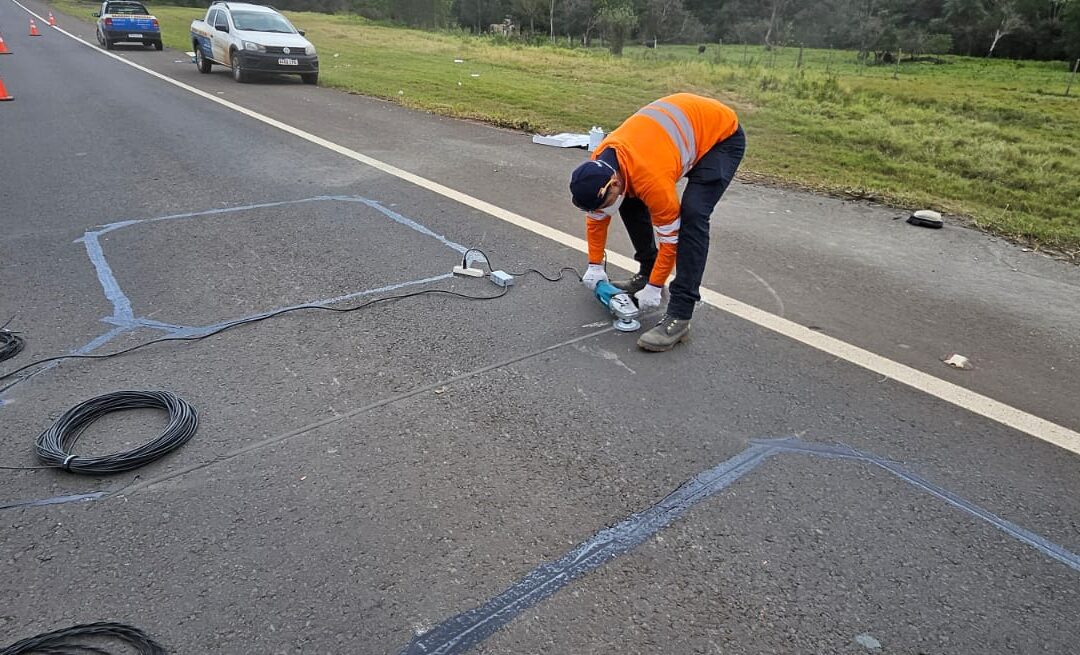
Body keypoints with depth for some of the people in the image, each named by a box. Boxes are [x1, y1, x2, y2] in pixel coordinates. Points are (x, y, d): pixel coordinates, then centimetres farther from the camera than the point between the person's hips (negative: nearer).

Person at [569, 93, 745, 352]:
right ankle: (646, 273, 17)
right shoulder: (597, 167, -16)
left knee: (692, 216, -26)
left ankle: (680, 315, -24)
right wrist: (595, 266, 5)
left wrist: (653, 288, -15)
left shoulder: (651, 180, -37)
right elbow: (595, 218, 1)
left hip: (722, 135, -8)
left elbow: (670, 237, -24)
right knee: (630, 203, 0)